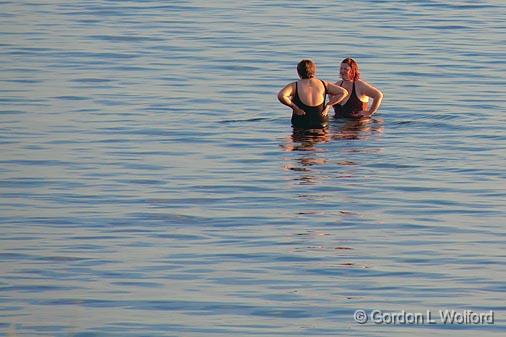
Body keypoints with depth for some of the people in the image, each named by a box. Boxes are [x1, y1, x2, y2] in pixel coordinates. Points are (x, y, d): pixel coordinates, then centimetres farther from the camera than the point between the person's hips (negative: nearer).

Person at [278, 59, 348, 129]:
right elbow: (343, 92, 5)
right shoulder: (323, 84, 5)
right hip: (321, 123, 2)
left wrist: (294, 107, -10)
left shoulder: (294, 86, -4)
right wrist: (328, 106, 4)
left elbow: (281, 96, -22)